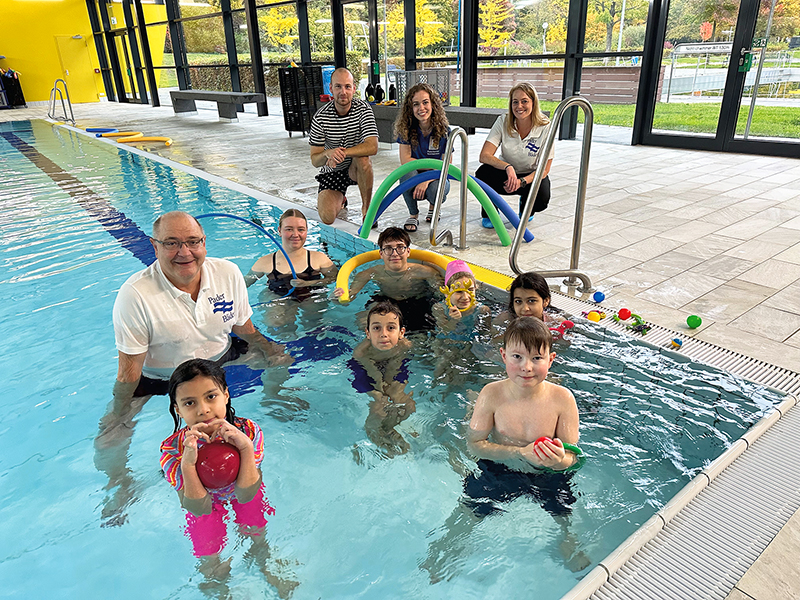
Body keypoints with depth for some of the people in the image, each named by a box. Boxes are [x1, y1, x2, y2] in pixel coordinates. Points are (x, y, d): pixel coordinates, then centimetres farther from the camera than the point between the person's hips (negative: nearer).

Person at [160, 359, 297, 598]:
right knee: (212, 567, 1)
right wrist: (188, 463, -48)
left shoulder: (247, 432, -33)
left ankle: (267, 569, 38)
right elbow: (200, 509, -31)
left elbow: (245, 496, -33)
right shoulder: (172, 450, -32)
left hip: (243, 496, 1)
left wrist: (246, 448, -48)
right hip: (205, 503, 0)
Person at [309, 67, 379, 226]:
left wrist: (343, 153, -39)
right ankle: (339, 199, 22)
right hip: (331, 172, 1)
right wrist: (328, 154, -35)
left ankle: (367, 208, -16)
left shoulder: (363, 109, -13)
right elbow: (315, 160, -11)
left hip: (355, 169, -1)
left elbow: (372, 147, -27)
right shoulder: (320, 117, -13)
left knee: (362, 158, -36)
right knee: (327, 217, -17)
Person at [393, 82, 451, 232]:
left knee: (436, 191, -35)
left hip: (436, 178, 0)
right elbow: (405, 160, -14)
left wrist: (427, 180, -30)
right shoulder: (406, 128, -10)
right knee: (408, 173, -35)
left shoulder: (444, 130, -11)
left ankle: (433, 206, 9)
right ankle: (413, 215, -7)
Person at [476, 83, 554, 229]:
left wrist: (521, 182, -33)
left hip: (531, 177, 0)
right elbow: (484, 156, -24)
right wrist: (508, 167, -41)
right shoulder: (503, 122, -14)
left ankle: (525, 208, 9)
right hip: (506, 173, 1)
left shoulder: (545, 128, -18)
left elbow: (544, 169, -16)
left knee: (541, 199, -33)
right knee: (483, 173, -32)